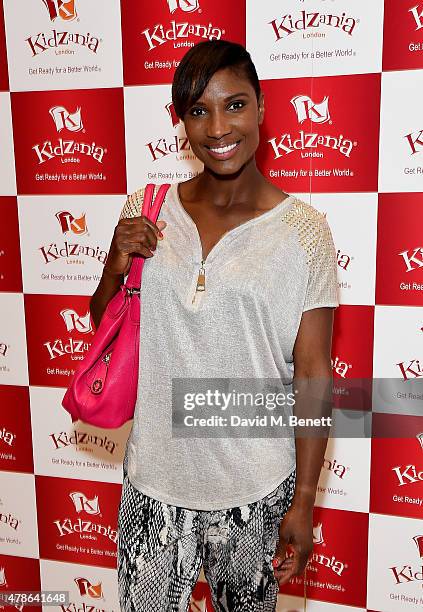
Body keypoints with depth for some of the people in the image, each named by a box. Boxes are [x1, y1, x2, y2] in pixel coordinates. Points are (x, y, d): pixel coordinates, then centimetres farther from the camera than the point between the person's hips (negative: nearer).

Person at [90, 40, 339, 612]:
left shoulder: (303, 229, -10)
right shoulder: (146, 211, -3)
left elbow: (312, 371, -8)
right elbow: (103, 326, 8)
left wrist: (304, 500, -7)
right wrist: (115, 270, -13)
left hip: (255, 488, -2)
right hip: (154, 477, 2)